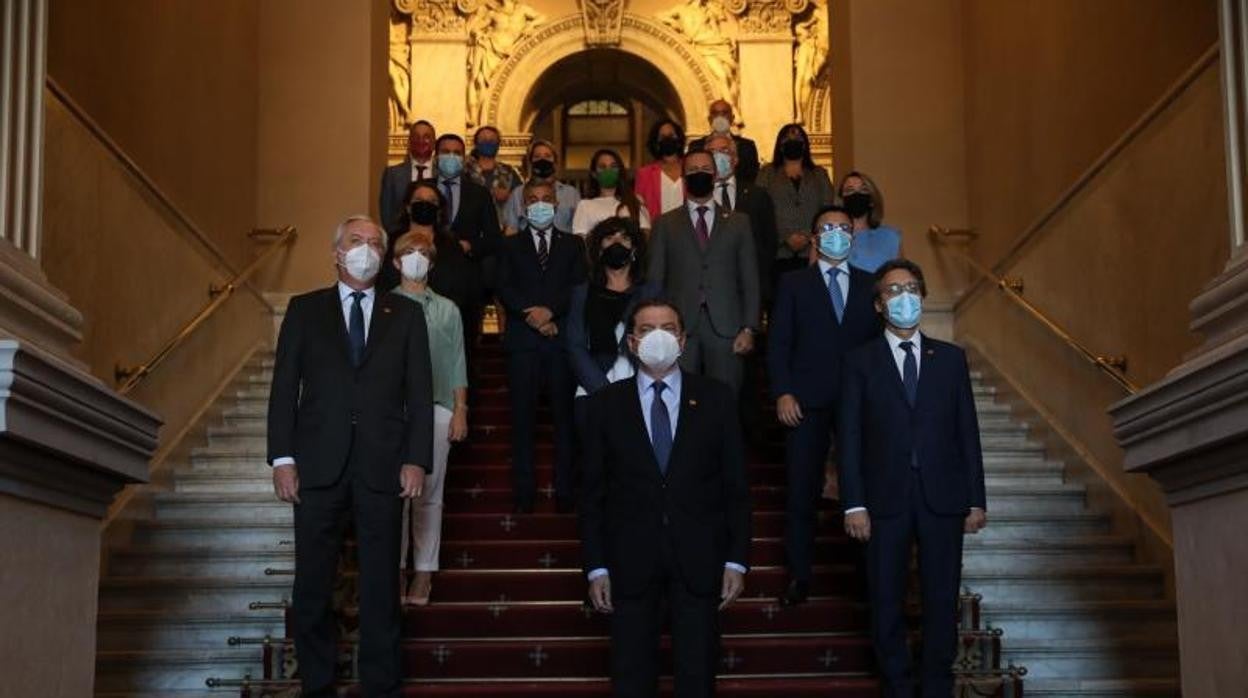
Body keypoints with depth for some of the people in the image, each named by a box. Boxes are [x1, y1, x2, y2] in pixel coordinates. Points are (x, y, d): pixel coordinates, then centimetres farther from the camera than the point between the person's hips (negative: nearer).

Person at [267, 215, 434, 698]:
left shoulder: (406, 315, 12)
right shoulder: (305, 309, 11)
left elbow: (420, 392, 6)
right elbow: (285, 387, 6)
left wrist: (417, 459, -4)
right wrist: (282, 458, -3)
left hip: (383, 467, 0)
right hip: (319, 464, 0)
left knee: (381, 585, 3)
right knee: (312, 584, 3)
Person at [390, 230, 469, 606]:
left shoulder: (446, 310, 10)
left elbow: (457, 364, 9)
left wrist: (460, 411, 2)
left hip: (435, 409, 1)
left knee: (429, 494, 3)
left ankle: (424, 574, 8)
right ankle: (396, 570, 6)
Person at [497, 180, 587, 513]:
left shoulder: (573, 244, 15)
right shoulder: (510, 246, 15)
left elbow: (579, 287, 3)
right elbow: (505, 289, 3)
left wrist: (551, 311, -11)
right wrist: (532, 313, -11)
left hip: (562, 337, 0)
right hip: (522, 339, 0)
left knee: (565, 415, -2)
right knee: (523, 417, -2)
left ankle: (565, 491, 2)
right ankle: (524, 492, 1)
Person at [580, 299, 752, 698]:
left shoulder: (717, 399, 3)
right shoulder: (606, 404, 3)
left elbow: (735, 485, 3)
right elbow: (593, 493, 3)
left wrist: (737, 560, -2)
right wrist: (595, 567, -2)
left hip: (699, 559, 0)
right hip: (630, 561, 0)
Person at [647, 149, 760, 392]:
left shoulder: (738, 222, 13)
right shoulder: (665, 224, 11)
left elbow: (750, 279, 9)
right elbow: (654, 279, 7)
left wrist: (749, 328, 0)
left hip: (725, 327, 1)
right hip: (679, 327, 0)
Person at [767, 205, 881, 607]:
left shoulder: (870, 286, 13)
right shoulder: (793, 284, 8)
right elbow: (777, 343, 2)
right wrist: (782, 393, -10)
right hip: (807, 403, -1)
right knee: (801, 491, 2)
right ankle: (799, 576, 10)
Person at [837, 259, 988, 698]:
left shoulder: (951, 358, 11)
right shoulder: (860, 362, 5)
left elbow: (968, 432, 9)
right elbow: (849, 437, 1)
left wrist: (976, 500, 3)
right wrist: (854, 504, -7)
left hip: (943, 498, 1)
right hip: (886, 500, -1)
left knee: (942, 601, 4)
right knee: (887, 603, 4)